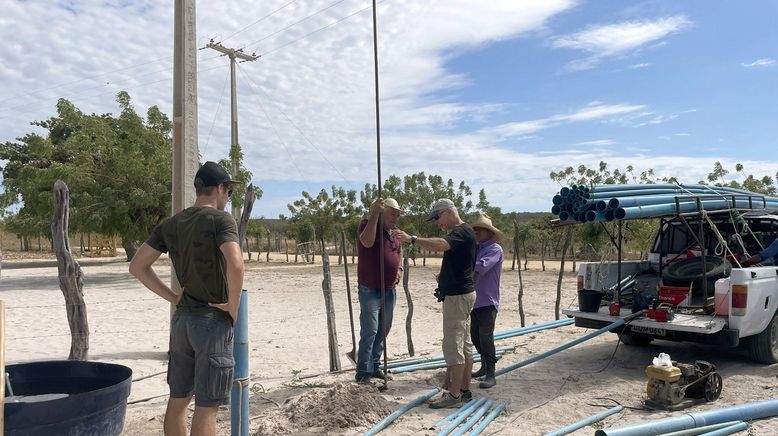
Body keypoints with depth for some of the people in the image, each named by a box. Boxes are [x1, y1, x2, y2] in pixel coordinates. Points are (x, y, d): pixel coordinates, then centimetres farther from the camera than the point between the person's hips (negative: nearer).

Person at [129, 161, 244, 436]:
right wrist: (233, 308, -14)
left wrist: (173, 297, 9)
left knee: (178, 400, 17)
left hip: (181, 319, 7)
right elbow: (235, 265, -29)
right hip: (213, 321, -7)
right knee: (206, 407, 0)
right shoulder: (221, 220, -13)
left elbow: (137, 266, 11)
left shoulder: (172, 224, 8)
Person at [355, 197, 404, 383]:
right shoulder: (368, 224, -10)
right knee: (369, 331, -8)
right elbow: (367, 241, -32)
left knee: (383, 331, 13)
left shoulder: (393, 233, 12)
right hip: (370, 290, -8)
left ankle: (375, 366, 25)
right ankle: (363, 373, 0)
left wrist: (399, 269, 9)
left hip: (389, 290, 8)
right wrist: (375, 213, -31)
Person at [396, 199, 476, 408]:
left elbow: (440, 245, -37)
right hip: (460, 294, 11)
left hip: (457, 296, -11)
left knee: (453, 345, -6)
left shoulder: (462, 232, -17)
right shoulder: (460, 232, 16)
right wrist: (444, 275, 9)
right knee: (464, 344, 14)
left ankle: (454, 395, 1)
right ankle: (464, 389, 22)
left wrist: (412, 239, -34)